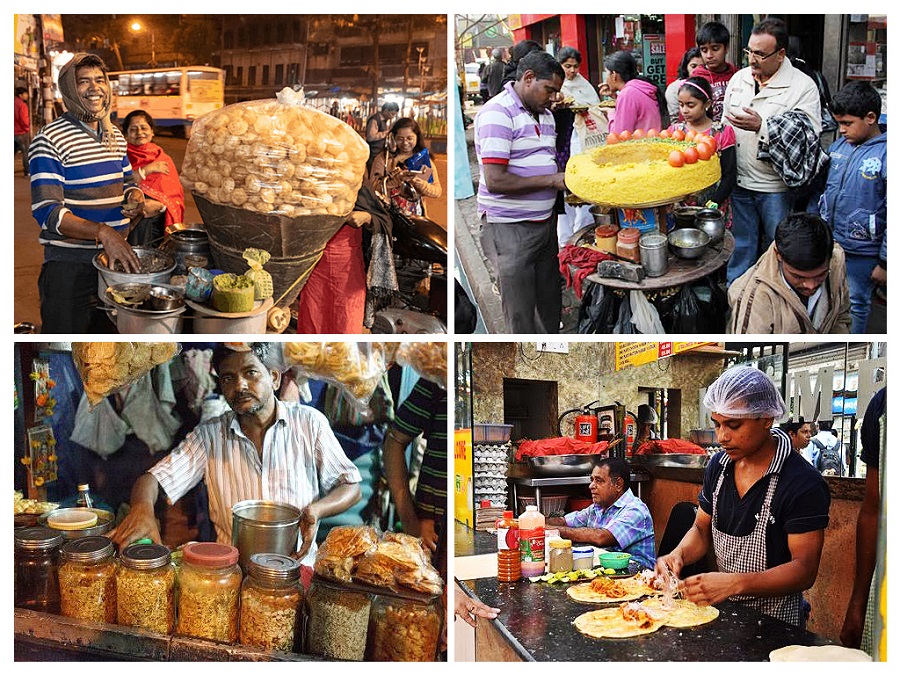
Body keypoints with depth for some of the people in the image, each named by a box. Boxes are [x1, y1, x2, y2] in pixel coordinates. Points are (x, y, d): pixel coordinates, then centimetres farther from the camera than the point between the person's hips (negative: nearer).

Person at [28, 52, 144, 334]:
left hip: (116, 257, 7)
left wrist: (135, 199, -3)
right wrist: (103, 232, -32)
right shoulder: (50, 140, -12)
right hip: (69, 266, -6)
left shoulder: (115, 136, 11)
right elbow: (47, 211, -19)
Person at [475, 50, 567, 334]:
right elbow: (495, 181, -22)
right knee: (521, 319, -1)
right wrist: (551, 180, -17)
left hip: (545, 223, 8)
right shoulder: (498, 113, -15)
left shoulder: (545, 115, 14)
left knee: (551, 309, 13)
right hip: (509, 228, -8)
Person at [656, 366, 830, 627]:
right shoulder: (718, 466, 6)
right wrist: (678, 555, -5)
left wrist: (734, 583, -31)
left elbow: (804, 570, -18)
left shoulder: (803, 483, -15)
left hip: (774, 624, -6)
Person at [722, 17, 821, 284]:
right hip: (740, 182, 5)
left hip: (777, 187, -5)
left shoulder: (803, 86, -11)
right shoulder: (739, 78, 7)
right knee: (740, 247, 15)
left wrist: (762, 127, -27)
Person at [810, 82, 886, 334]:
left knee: (854, 305, 9)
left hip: (862, 253, -6)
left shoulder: (887, 156, -18)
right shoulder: (838, 147, 3)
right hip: (826, 244, 6)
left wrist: (885, 262, -15)